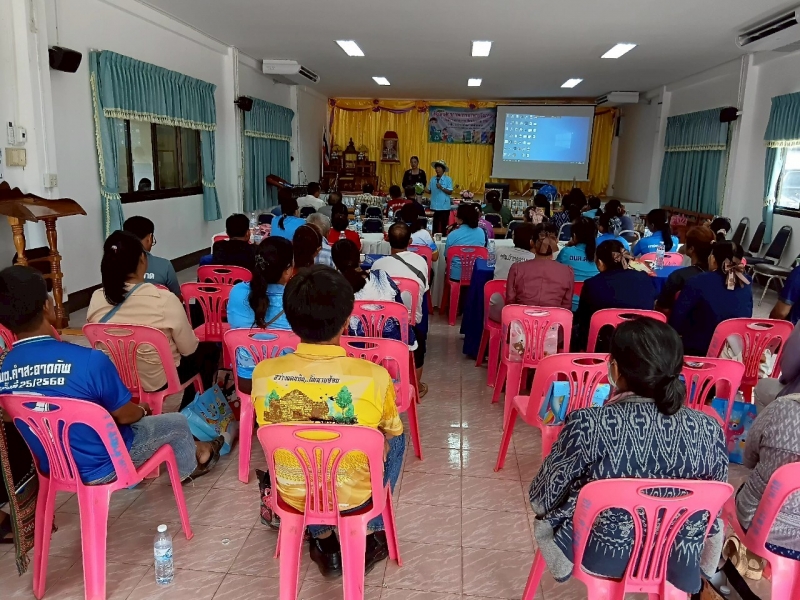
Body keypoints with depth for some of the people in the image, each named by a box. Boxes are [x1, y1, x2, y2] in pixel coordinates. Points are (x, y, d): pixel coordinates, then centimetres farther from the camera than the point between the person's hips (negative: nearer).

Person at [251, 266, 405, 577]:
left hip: (293, 492, 2)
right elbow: (390, 434, -5)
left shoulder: (263, 373, -19)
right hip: (355, 495, -2)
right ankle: (370, 535, 30)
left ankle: (324, 542, 34)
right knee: (396, 440, 26)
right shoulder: (374, 376, -25)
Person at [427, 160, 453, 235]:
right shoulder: (433, 179, 6)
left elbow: (450, 192, -9)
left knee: (444, 225, 5)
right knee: (435, 225, 11)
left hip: (444, 207, -3)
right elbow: (429, 191, 8)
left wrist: (442, 188, -20)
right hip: (434, 206, 3)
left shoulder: (448, 179, -5)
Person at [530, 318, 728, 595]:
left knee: (549, 511, 29)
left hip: (596, 555, -2)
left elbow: (542, 498, -15)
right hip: (677, 562, 3)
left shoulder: (588, 425, -29)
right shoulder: (709, 429, -18)